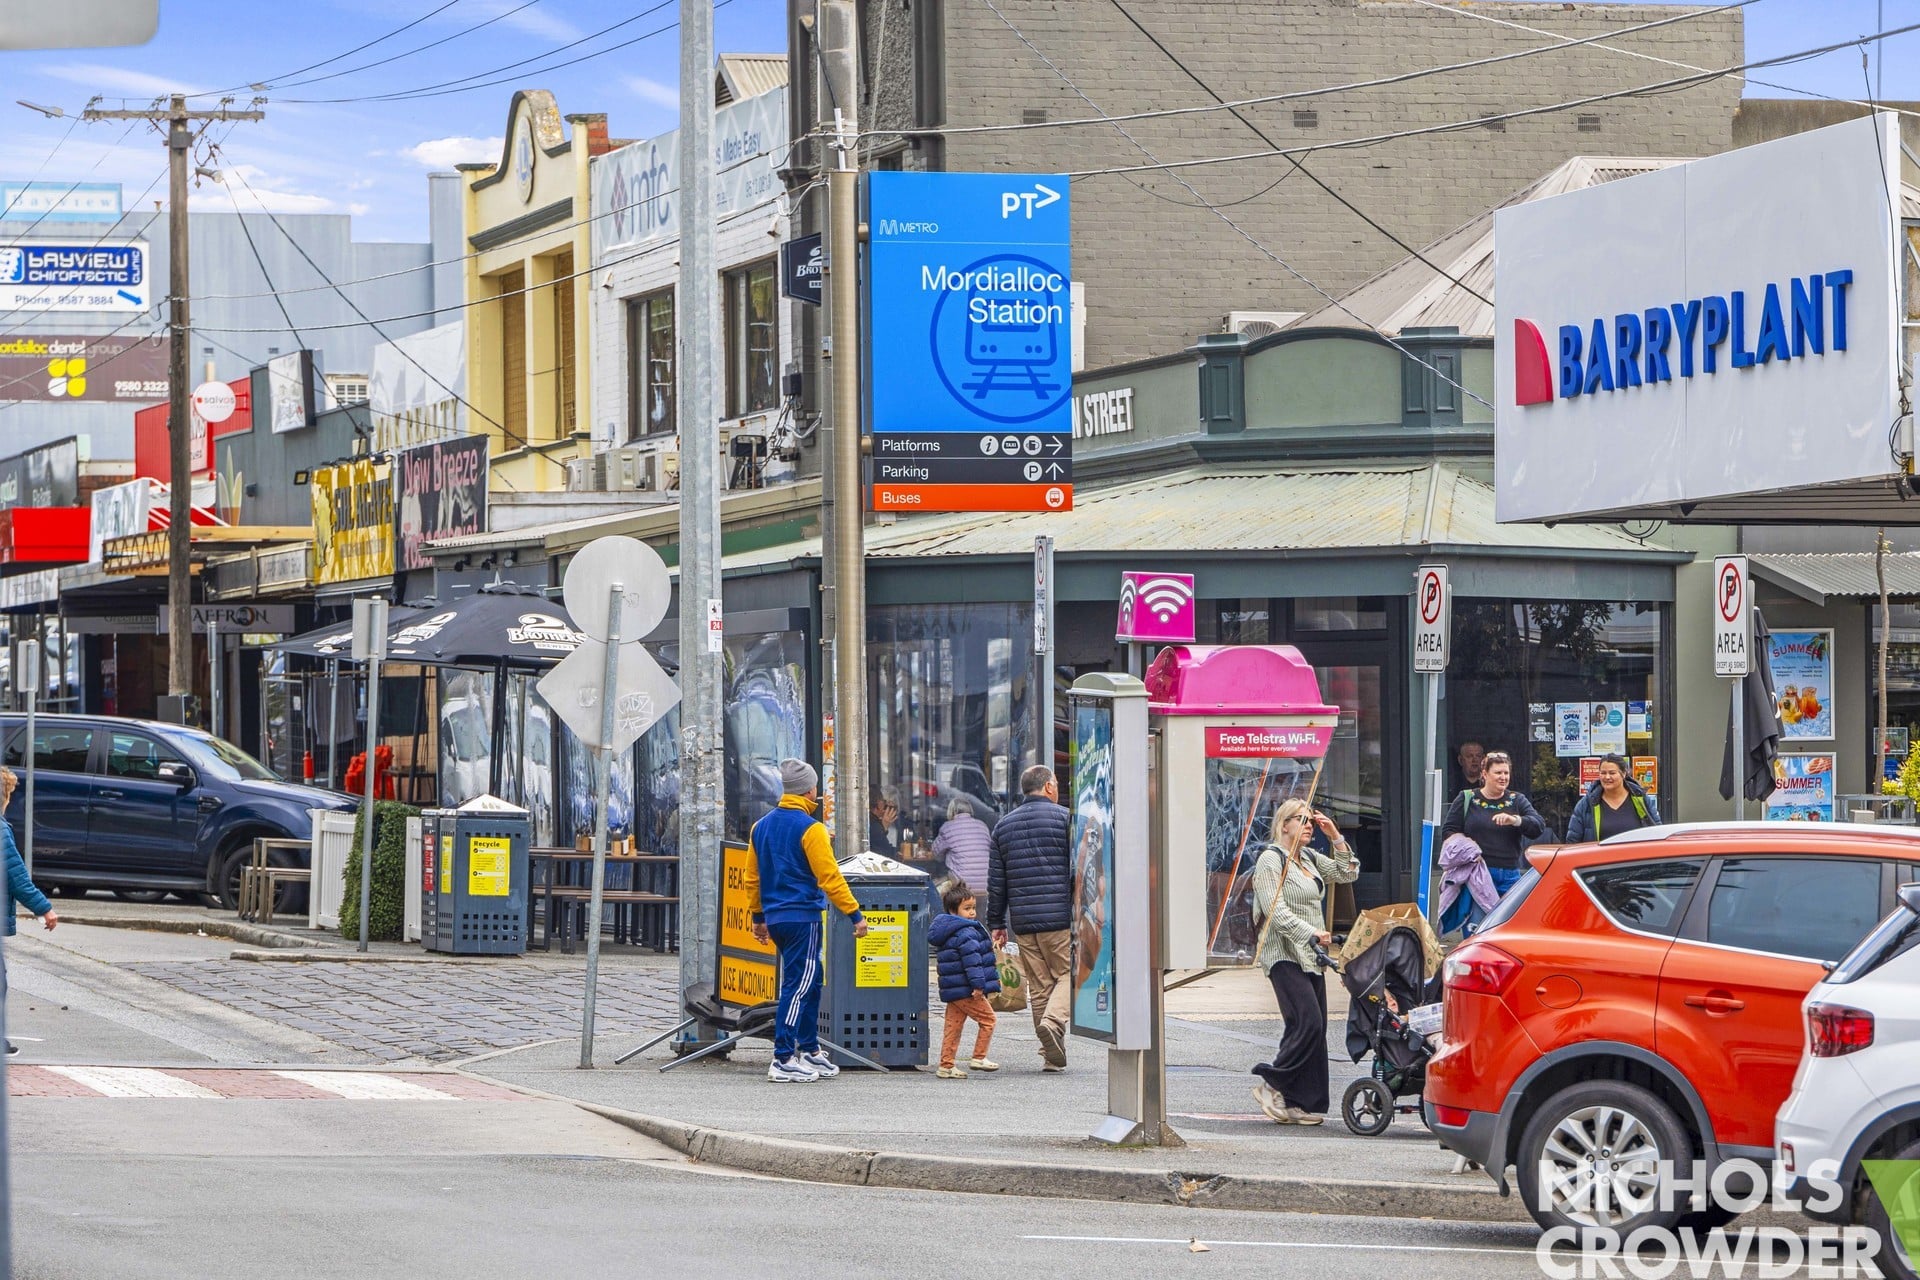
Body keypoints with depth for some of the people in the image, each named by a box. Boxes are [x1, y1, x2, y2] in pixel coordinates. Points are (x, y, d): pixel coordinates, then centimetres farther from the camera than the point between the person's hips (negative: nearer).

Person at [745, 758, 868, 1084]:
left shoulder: (761, 827, 11)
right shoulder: (809, 828, -12)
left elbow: (752, 877, 17)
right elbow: (829, 877, -15)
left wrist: (758, 917, 26)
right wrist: (855, 914, -10)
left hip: (775, 918, 8)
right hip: (803, 917, -8)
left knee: (810, 981, 19)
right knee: (798, 985, -7)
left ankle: (810, 1051, 25)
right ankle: (783, 1062, -10)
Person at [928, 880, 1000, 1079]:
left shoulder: (944, 933, 17)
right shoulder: (966, 933, -15)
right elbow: (971, 960, -24)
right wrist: (978, 984, -24)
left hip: (951, 990, 9)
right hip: (966, 990, -9)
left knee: (953, 1025, 11)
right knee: (987, 1019, 4)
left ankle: (946, 1065, 10)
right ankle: (978, 1057, 5)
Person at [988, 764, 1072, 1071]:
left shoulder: (1003, 826, 14)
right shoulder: (1064, 818, -2)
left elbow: (996, 881, 15)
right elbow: (1078, 870, -8)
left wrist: (997, 923, 20)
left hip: (1022, 921, 5)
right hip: (1060, 918, -5)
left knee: (1039, 985, 8)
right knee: (1068, 975, 4)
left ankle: (1052, 1056, 7)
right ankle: (1053, 1020, -23)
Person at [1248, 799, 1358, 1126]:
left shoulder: (1310, 859, 19)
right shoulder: (1271, 860, -7)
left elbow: (1348, 873, 19)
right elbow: (1276, 911, -17)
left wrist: (1336, 837, 9)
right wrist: (1311, 932, -25)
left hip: (1311, 956, 9)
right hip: (1285, 955, -9)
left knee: (1315, 1029, 3)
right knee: (1307, 1022, -19)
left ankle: (1299, 1103, 4)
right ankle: (1271, 1085, -7)